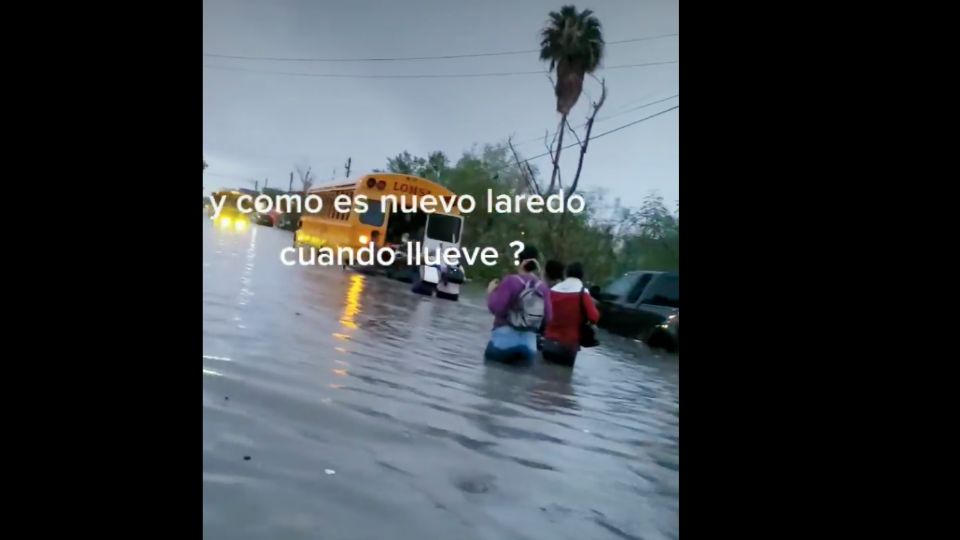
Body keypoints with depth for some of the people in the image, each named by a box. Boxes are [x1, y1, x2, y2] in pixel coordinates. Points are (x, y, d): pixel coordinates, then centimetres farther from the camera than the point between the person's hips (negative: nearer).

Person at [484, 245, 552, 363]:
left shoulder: (511, 280, -9)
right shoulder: (543, 287, 3)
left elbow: (495, 307, -13)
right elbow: (547, 318, 4)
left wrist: (490, 291, 5)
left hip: (506, 337, -4)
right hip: (529, 341, 4)